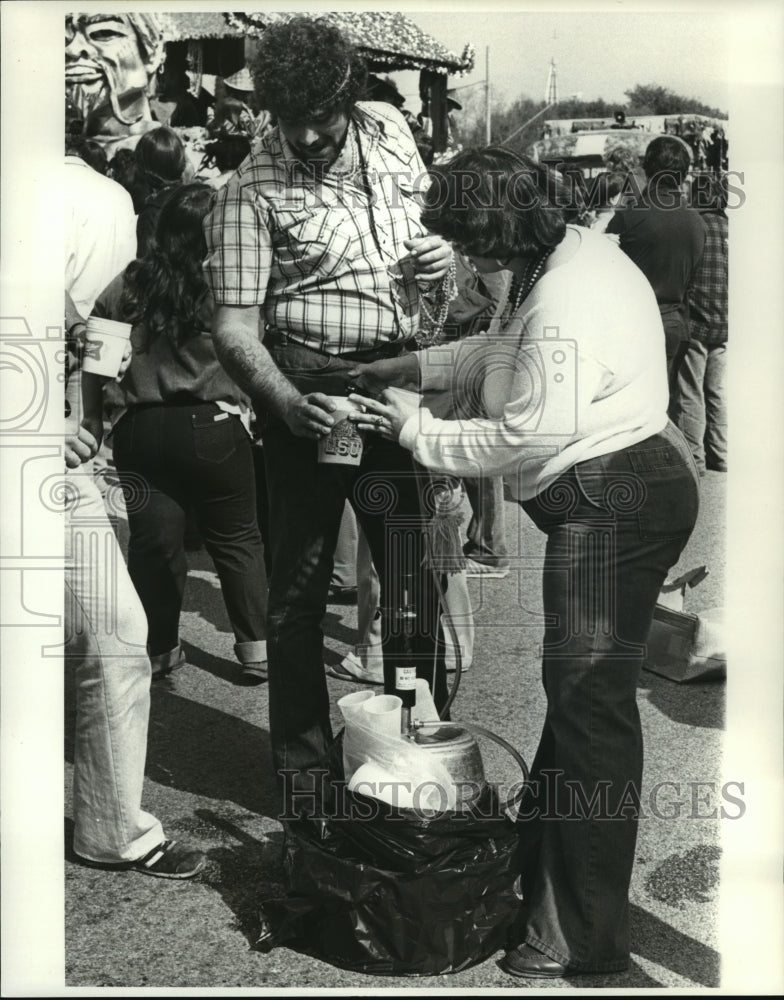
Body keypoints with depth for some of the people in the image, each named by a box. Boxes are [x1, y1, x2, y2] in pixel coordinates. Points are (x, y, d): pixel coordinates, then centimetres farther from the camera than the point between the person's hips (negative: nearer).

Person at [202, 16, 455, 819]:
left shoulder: (389, 129, 5)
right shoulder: (251, 192, -11)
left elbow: (429, 220, 21)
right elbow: (233, 324, -16)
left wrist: (442, 259, -2)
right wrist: (285, 401, -33)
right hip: (307, 395, -4)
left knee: (414, 570, 13)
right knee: (299, 587, 5)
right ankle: (301, 758, 24)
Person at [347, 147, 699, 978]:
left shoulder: (563, 306, -22)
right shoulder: (574, 252, 13)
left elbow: (527, 436, -22)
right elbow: (504, 344, 24)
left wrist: (418, 432, -10)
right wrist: (416, 366, 17)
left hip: (614, 503, -11)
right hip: (614, 496, 11)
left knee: (588, 701, -7)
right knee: (575, 687, 20)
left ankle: (582, 942, 5)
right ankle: (539, 859, 39)